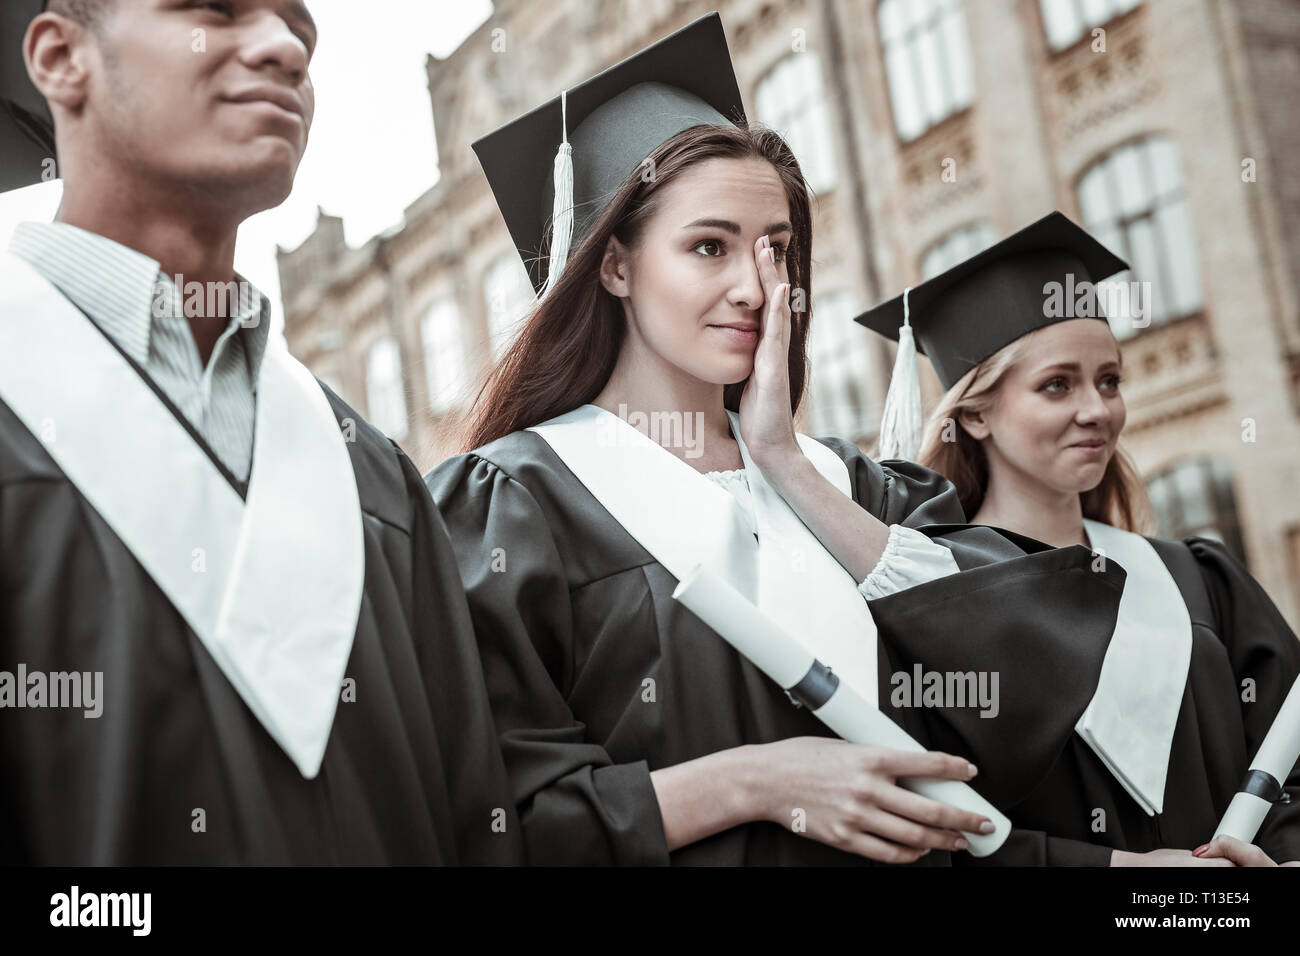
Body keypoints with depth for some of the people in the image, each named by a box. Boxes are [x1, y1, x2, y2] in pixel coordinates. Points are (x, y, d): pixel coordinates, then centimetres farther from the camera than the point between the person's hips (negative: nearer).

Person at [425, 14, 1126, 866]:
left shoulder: (830, 478, 3)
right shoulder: (515, 500, -11)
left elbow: (998, 642, -10)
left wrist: (788, 467, -12)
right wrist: (755, 782, -23)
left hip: (885, 845, 4)